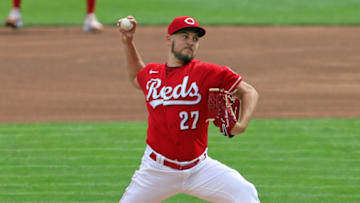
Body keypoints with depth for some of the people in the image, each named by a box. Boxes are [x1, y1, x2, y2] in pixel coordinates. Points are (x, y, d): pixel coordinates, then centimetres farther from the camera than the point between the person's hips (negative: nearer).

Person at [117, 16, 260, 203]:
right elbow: (136, 78, 32)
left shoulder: (207, 72, -6)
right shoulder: (151, 73, 6)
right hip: (156, 171, 2)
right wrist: (127, 42, 21)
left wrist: (241, 125, -22)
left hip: (199, 168, -2)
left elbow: (249, 92, -5)